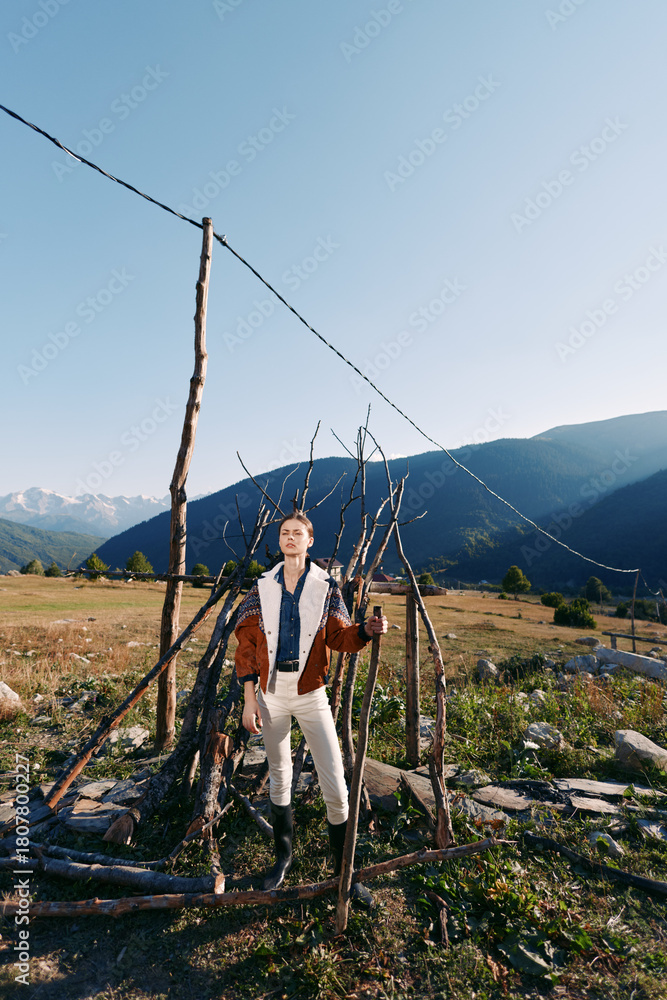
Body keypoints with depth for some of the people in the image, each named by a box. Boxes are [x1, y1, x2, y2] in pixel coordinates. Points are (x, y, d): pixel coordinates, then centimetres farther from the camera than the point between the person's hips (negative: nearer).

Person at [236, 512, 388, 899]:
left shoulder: (326, 586, -3)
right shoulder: (263, 588, -1)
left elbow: (338, 636, -6)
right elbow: (247, 645, 0)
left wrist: (366, 631, -29)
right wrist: (249, 700, -3)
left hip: (311, 694, -1)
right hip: (272, 694, 2)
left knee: (335, 786, -1)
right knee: (279, 779, 18)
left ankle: (344, 872, 20)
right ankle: (284, 857, 40)